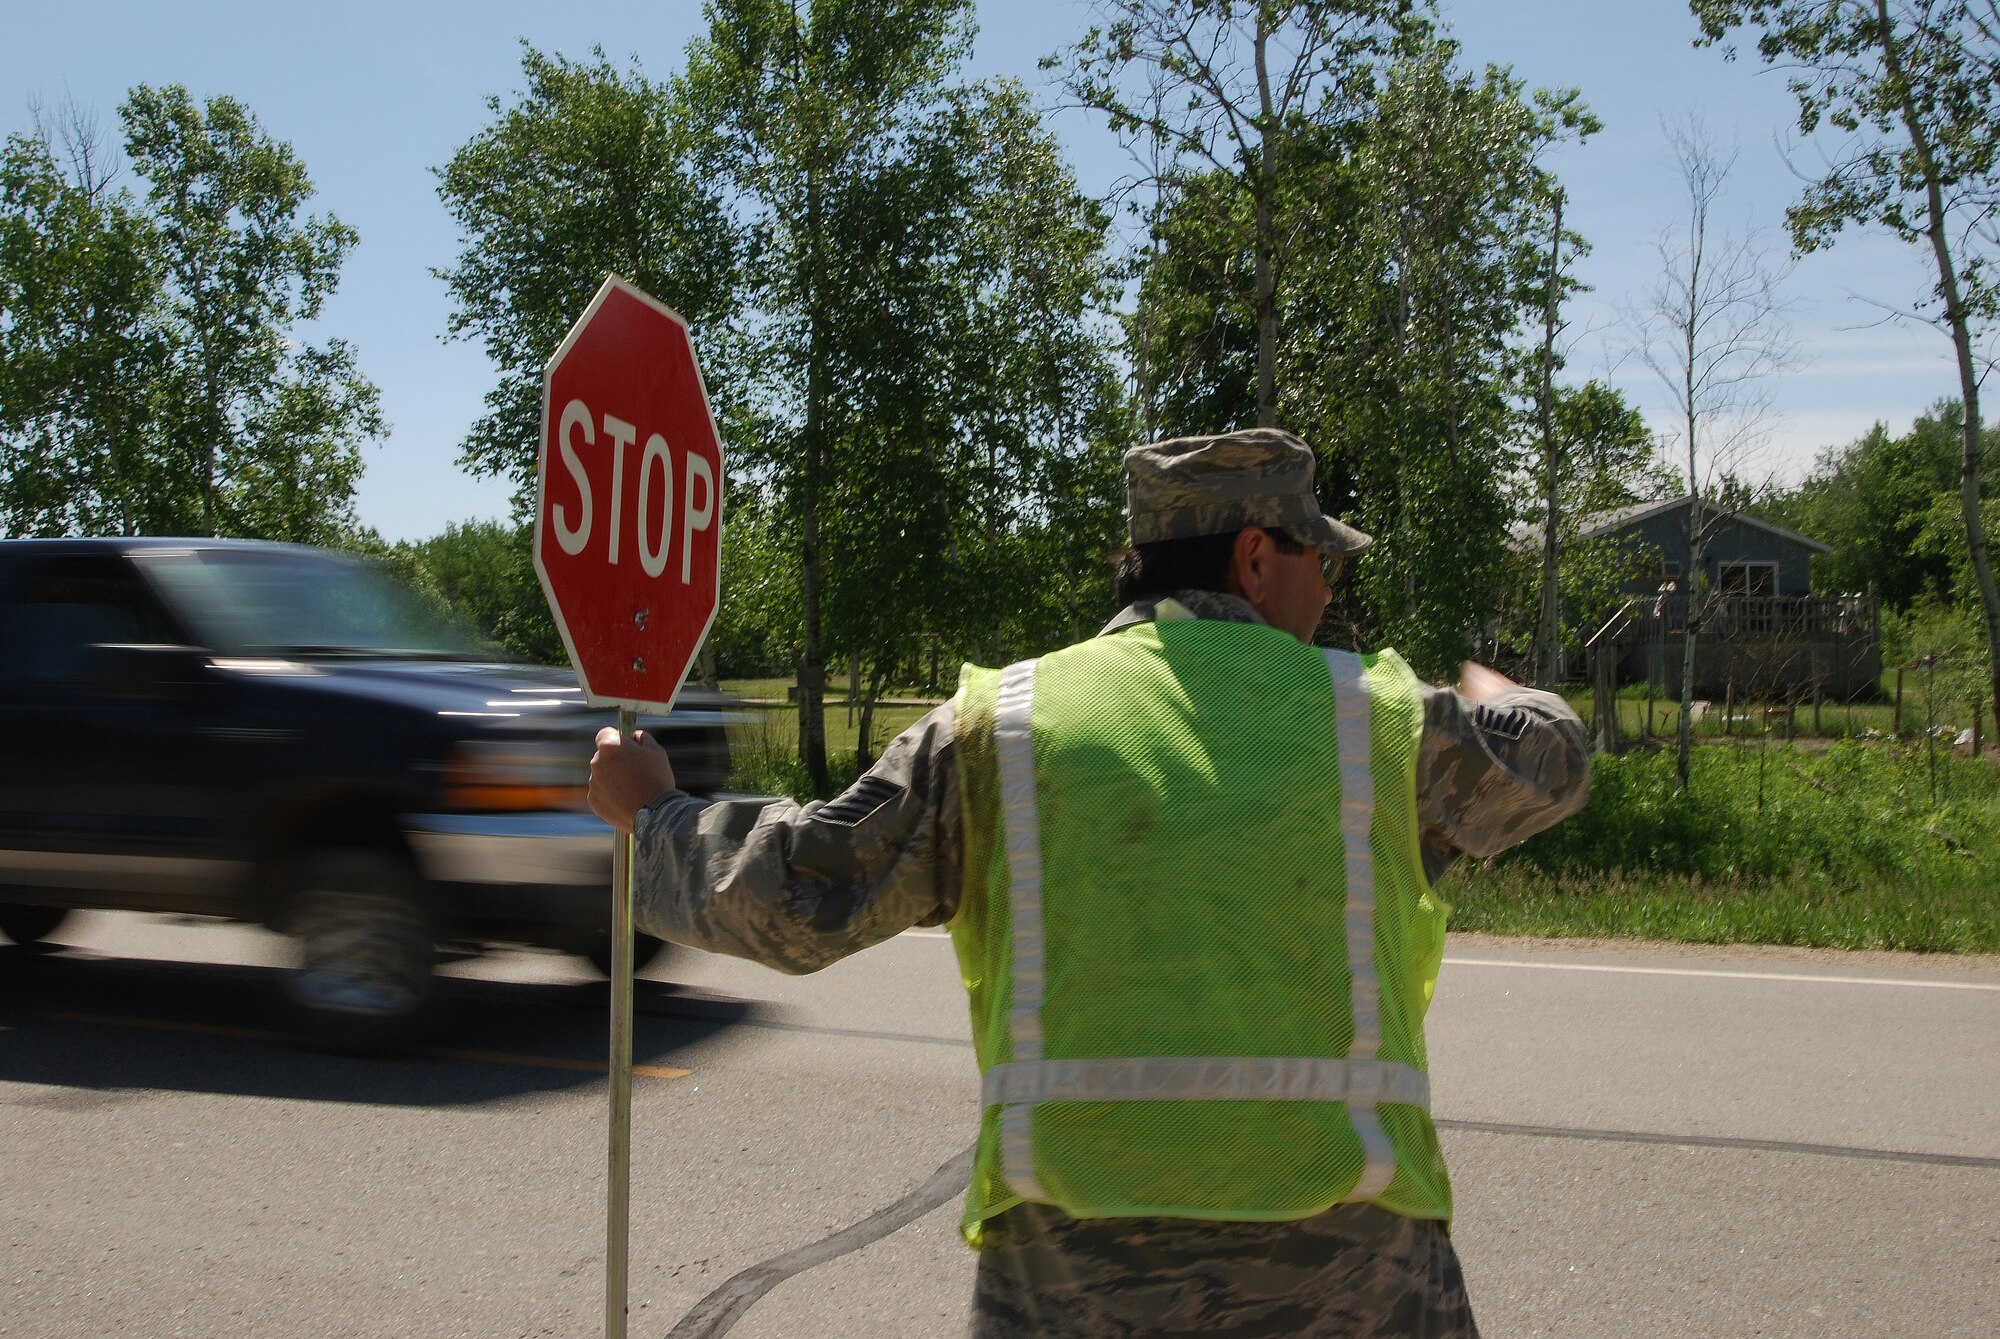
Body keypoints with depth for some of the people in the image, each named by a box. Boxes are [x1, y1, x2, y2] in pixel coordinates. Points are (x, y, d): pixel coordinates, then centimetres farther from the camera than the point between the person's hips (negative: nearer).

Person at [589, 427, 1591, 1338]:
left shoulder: (1007, 720, 2)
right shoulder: (1374, 715, 5)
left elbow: (794, 900, 3)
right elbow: (1545, 764, 24)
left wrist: (651, 813, 22)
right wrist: (1482, 688, 48)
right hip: (1345, 1258, 0)